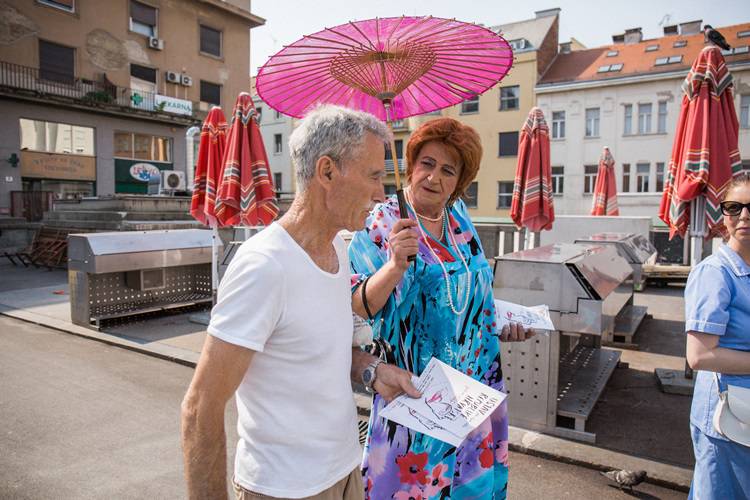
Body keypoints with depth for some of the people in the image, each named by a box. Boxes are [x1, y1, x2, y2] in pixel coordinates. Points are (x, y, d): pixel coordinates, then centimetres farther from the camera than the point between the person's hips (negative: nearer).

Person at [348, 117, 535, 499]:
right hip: (415, 387, -5)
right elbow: (358, 307, -20)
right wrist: (396, 264, -35)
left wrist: (500, 325, 6)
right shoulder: (384, 222, -14)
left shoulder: (459, 217, 3)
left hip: (475, 380, 6)